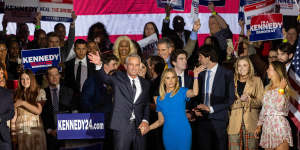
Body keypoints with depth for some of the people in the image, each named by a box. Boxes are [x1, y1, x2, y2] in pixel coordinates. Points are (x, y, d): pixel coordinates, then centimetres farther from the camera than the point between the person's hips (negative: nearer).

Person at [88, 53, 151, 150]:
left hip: (139, 127, 3)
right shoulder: (118, 78, 4)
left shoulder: (145, 84, 13)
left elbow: (147, 105, 12)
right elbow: (105, 77, -15)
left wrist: (145, 120, -5)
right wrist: (99, 65, -34)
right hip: (122, 126, -3)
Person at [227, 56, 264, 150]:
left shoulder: (256, 80, 12)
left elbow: (260, 102, 5)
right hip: (234, 123, 1)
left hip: (251, 123, -1)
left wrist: (249, 100, -13)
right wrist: (240, 100, -8)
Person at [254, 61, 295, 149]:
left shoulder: (284, 89, -5)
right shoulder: (267, 88, 14)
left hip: (279, 125, -6)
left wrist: (281, 89, -16)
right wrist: (259, 125, 17)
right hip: (267, 125, 6)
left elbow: (280, 108, -20)